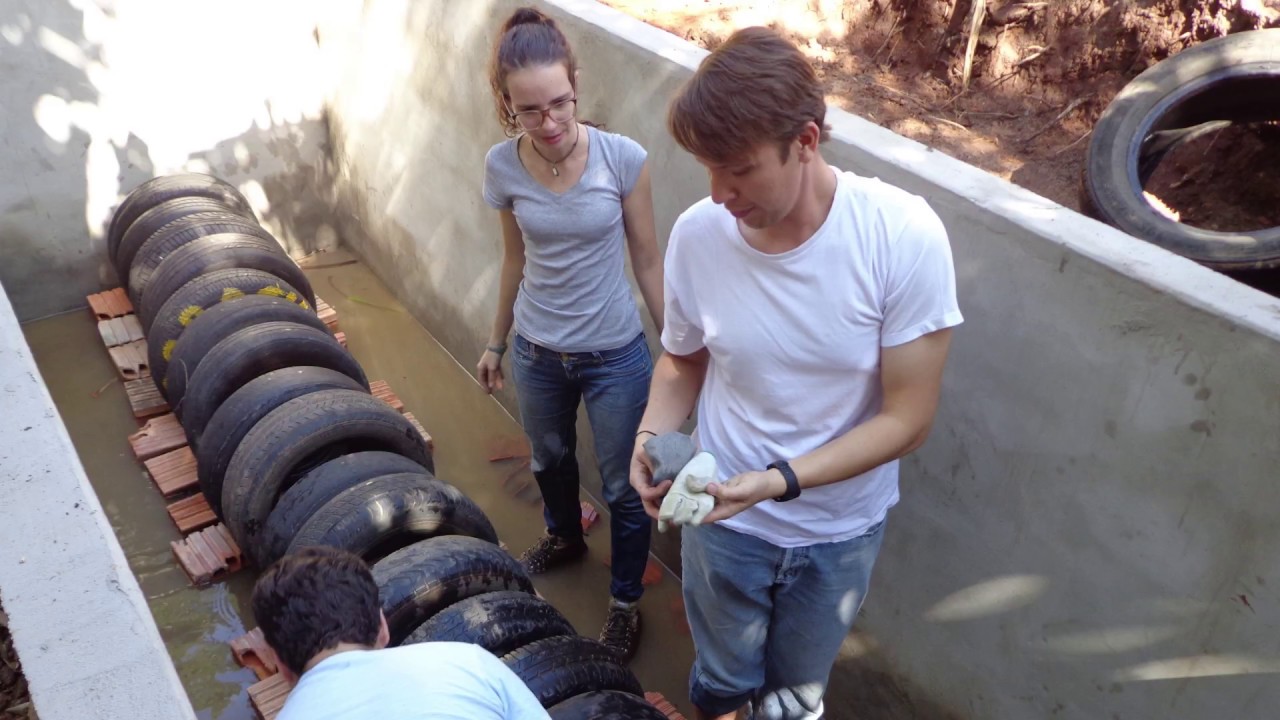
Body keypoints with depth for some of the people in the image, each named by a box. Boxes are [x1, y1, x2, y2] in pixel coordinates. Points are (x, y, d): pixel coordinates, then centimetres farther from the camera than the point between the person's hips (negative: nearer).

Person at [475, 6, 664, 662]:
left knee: (624, 488, 12)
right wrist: (496, 343, 13)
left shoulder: (622, 158, -20)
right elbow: (516, 259, 3)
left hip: (614, 355, -3)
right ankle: (564, 538, 60)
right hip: (537, 353, 3)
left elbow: (648, 262, -10)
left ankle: (625, 602, 37)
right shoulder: (503, 167, -12)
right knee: (550, 460, 28)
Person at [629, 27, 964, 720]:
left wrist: (776, 481, -30)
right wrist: (652, 434, -19)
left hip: (841, 528, -1)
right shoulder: (696, 234, -18)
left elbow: (907, 417, -20)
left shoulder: (904, 237, -26)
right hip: (722, 517, 1)